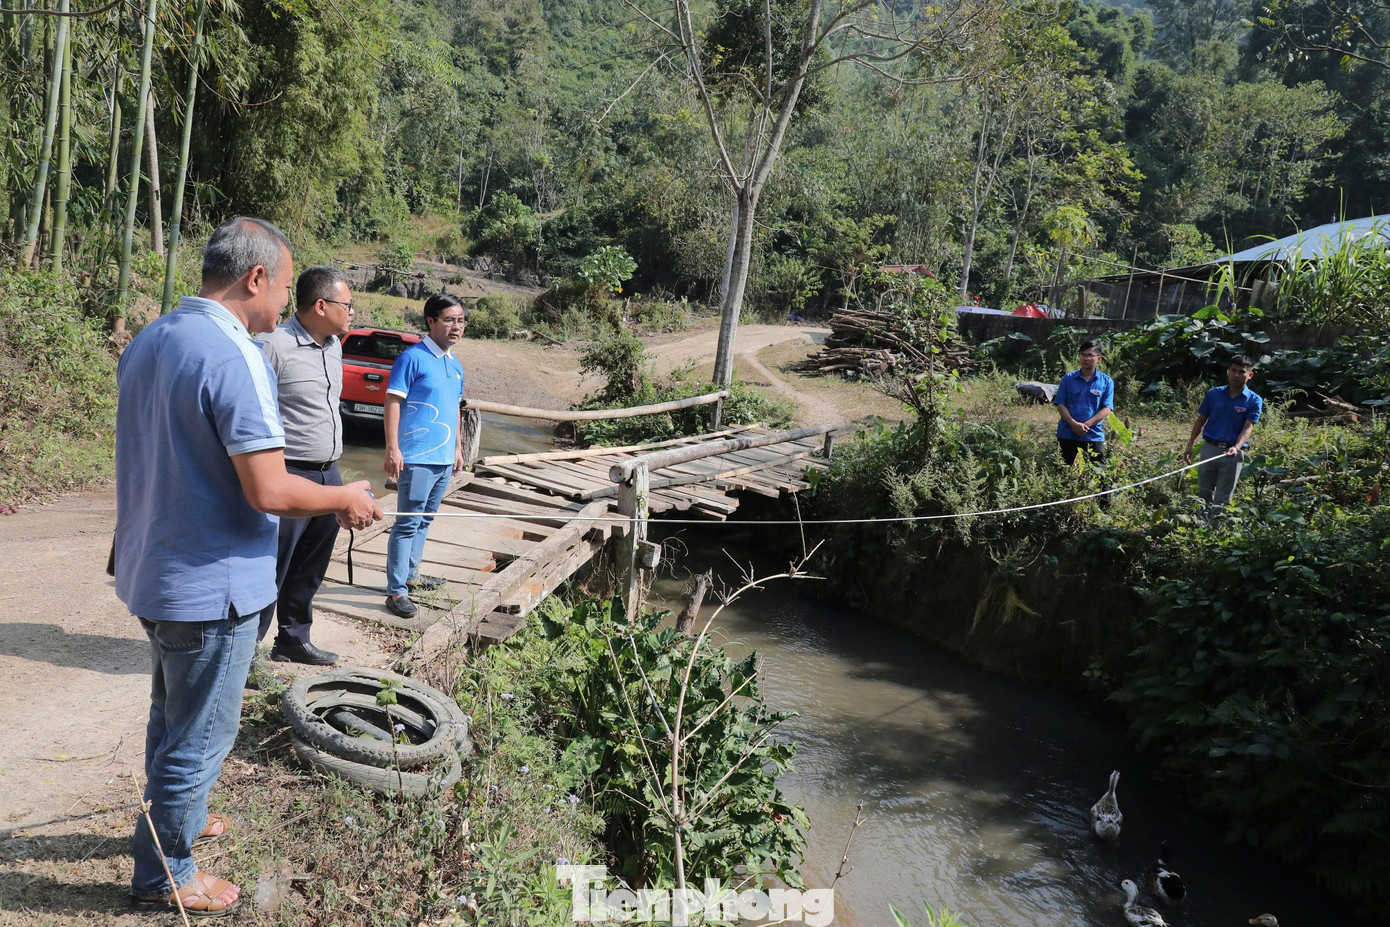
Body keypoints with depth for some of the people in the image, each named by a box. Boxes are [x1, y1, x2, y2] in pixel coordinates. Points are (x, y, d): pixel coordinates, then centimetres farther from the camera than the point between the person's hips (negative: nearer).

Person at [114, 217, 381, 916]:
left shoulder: (146, 342, 5)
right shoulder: (235, 357, -24)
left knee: (172, 713, 27)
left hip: (151, 571, 9)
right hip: (210, 586, -9)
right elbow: (270, 492, -27)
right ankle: (164, 875, 25)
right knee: (199, 738, 9)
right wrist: (345, 499, -10)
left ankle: (177, 819, 47)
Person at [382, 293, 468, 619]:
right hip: (417, 457, -8)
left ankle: (411, 573, 30)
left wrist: (458, 447, 23)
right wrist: (392, 449, -18)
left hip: (444, 458, 8)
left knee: (424, 521, 17)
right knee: (408, 523, -5)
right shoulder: (412, 358, -10)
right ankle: (397, 591, -1)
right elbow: (392, 403, -13)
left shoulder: (455, 365, 14)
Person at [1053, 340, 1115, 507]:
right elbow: (1060, 404, 0)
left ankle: (1104, 507, 5)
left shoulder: (1106, 381, 3)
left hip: (1094, 435, -1)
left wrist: (1086, 424, -16)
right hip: (1067, 435, 1)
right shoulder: (1069, 379, 5)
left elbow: (1106, 409, -3)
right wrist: (1074, 424, -15)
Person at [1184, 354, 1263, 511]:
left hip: (1233, 453, -2)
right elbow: (1201, 420, 10)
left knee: (1222, 499, 3)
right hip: (1209, 448, 2)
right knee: (1203, 494, 8)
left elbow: (1248, 427, -12)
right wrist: (1190, 445, 3)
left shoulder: (1254, 401, -3)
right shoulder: (1214, 393, 4)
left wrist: (1237, 447, -30)